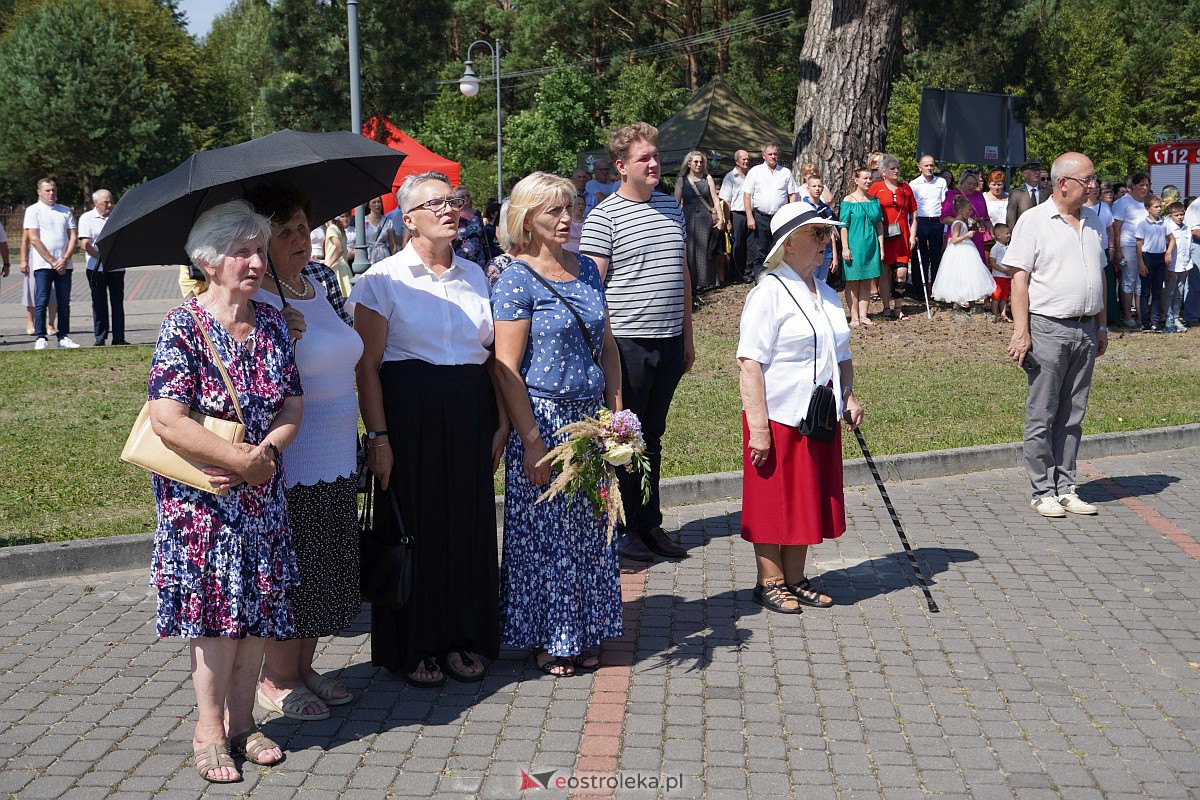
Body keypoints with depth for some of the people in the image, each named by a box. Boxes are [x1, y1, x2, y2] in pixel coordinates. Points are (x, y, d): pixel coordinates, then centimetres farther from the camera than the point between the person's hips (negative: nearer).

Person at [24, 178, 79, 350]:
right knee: (41, 302, -6)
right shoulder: (33, 210, 1)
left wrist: (64, 260, -7)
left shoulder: (65, 211, 13)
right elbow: (34, 240, -6)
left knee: (64, 303, 4)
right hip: (42, 264, -4)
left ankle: (63, 337, 9)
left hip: (64, 265, 4)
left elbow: (73, 237, 7)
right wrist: (52, 261, -11)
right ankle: (40, 338, -4)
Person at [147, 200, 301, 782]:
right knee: (216, 609, -3)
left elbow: (293, 405, 4)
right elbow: (167, 420, -19)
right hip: (201, 497, -5)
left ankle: (242, 722, 22)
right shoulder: (184, 325, -12)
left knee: (259, 607, 7)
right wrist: (240, 460, -18)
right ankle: (209, 731, 12)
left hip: (262, 493, 5)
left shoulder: (270, 323, 4)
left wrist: (264, 453, -14)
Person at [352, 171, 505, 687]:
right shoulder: (383, 279, -3)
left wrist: (502, 422, 6)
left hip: (471, 416, 4)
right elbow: (368, 365, -7)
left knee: (470, 525, 8)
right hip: (410, 416, -4)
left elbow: (493, 355, 13)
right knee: (414, 527, 3)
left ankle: (464, 639, 23)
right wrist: (378, 436, -13)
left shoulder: (475, 275, 11)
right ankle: (415, 648, 16)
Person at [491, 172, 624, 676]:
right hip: (544, 420, -6)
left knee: (590, 533, 11)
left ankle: (583, 635, 24)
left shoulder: (587, 271, 10)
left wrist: (616, 412, 8)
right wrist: (532, 441, -16)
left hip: (590, 419, 6)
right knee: (544, 535, 2)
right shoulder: (517, 281, -10)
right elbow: (507, 369, -13)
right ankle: (546, 640, 17)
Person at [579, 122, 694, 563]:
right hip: (628, 343, -6)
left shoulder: (671, 207, 12)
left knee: (652, 436, 15)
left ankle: (650, 524, 24)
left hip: (669, 343, 6)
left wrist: (687, 336, 17)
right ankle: (624, 530, 14)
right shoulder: (604, 217, -8)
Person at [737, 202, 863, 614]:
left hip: (818, 421, 8)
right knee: (774, 501, 3)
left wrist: (848, 395, 6)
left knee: (807, 500, 14)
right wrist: (757, 426, -23)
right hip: (779, 419, -7)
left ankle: (795, 579, 26)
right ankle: (770, 581, 17)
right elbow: (750, 363, -18)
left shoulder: (827, 295, 12)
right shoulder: (768, 294, -13)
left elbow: (841, 356, 24)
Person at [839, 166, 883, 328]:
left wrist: (881, 246, 9)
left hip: (871, 246, 5)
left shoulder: (874, 200, 10)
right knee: (853, 283, 1)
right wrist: (845, 248, -13)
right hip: (854, 246, -5)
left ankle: (863, 316, 12)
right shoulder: (848, 200, -5)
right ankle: (854, 316, 6)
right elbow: (844, 226, -7)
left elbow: (879, 224, 13)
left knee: (867, 283, 7)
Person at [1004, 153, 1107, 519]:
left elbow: (1099, 275, 20)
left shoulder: (1093, 221, 13)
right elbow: (1020, 278, -9)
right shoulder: (1033, 221, -5)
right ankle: (1043, 492, 8)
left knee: (1072, 416, 10)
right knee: (1042, 417, 0)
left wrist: (1101, 326, 17)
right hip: (1048, 328, -6)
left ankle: (1065, 488, 17)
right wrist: (1021, 332, -15)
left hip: (1085, 330, 6)